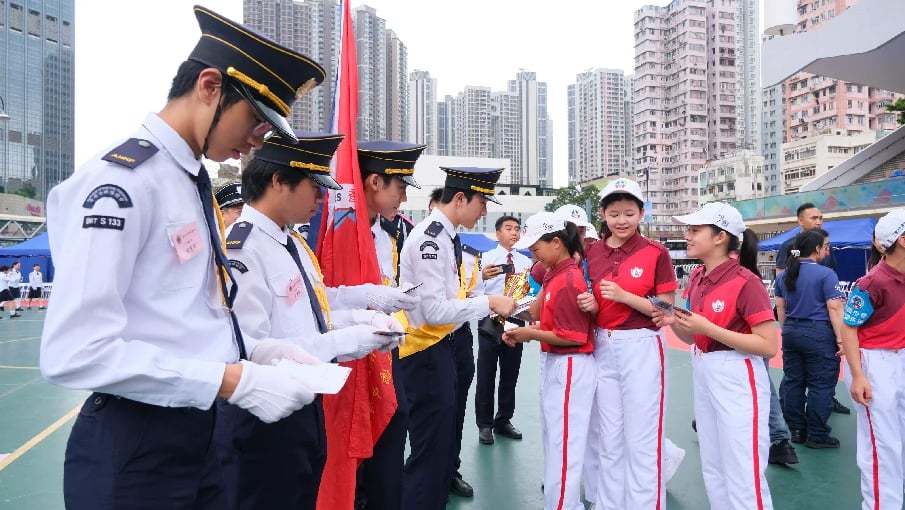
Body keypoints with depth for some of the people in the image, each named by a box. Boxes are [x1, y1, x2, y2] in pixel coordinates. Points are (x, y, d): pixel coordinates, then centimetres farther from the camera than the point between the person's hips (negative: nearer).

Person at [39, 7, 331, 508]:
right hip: (134, 450, -8)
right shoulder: (121, 181, -19)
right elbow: (74, 353, -26)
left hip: (198, 434, 8)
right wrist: (232, 382, -25)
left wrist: (252, 352, 2)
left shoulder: (194, 181, 8)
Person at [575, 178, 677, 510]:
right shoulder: (592, 253, 5)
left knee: (642, 441, 3)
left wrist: (624, 296, -19)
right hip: (602, 348, 5)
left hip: (641, 349, -4)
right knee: (608, 439, 16)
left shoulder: (656, 253, -8)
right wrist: (590, 306, -6)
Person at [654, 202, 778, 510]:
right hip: (702, 374, 8)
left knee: (742, 476, 4)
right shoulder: (696, 277, 6)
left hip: (737, 379, -8)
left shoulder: (746, 282, -16)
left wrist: (708, 328, -23)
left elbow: (768, 346, -19)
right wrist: (674, 322, -8)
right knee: (712, 471, 20)